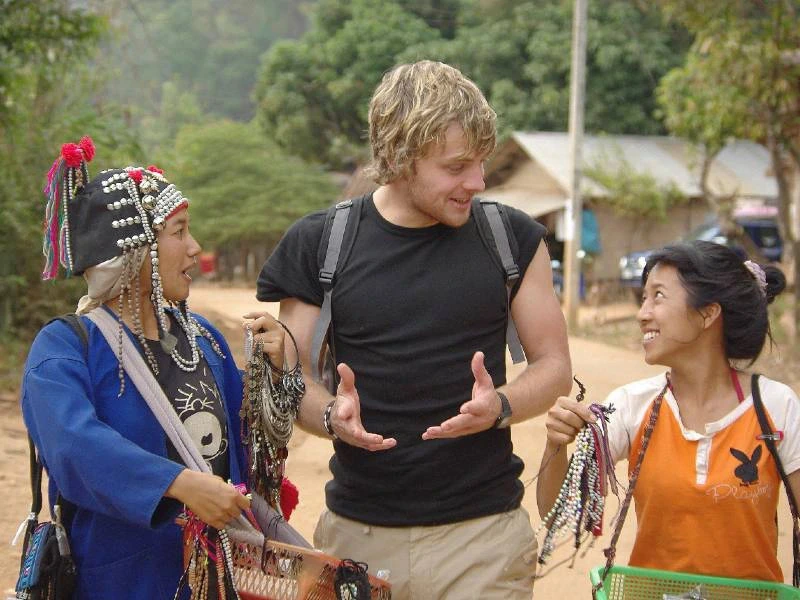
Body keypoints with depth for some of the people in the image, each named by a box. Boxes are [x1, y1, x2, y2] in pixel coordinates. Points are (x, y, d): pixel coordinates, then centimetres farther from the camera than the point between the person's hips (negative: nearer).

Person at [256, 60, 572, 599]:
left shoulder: (512, 238, 1)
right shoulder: (320, 245, 0)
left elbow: (553, 364, 5)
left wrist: (500, 406, -16)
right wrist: (332, 415, -18)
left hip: (483, 533, 0)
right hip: (357, 531, 0)